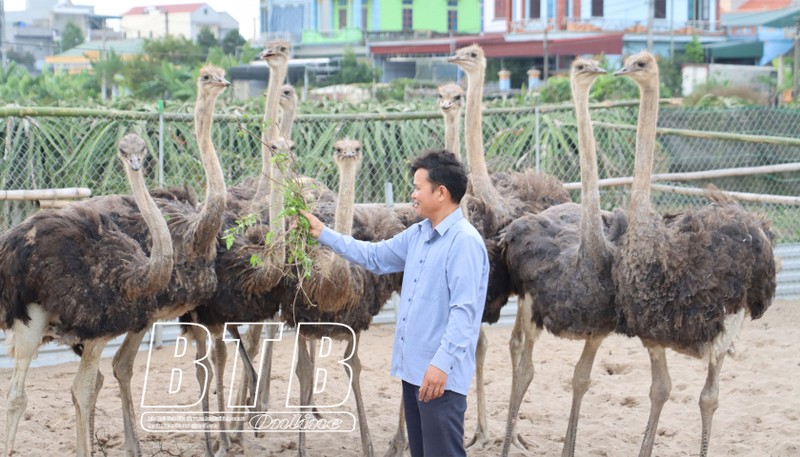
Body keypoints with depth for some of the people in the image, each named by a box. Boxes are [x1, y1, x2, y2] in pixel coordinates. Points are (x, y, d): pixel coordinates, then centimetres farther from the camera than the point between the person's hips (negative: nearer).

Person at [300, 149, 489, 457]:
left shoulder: (464, 241, -16)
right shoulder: (417, 235, 13)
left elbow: (463, 311, -22)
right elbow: (374, 257, 27)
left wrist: (442, 364, -28)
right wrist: (324, 234, 24)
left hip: (440, 374, -10)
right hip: (413, 368, 10)